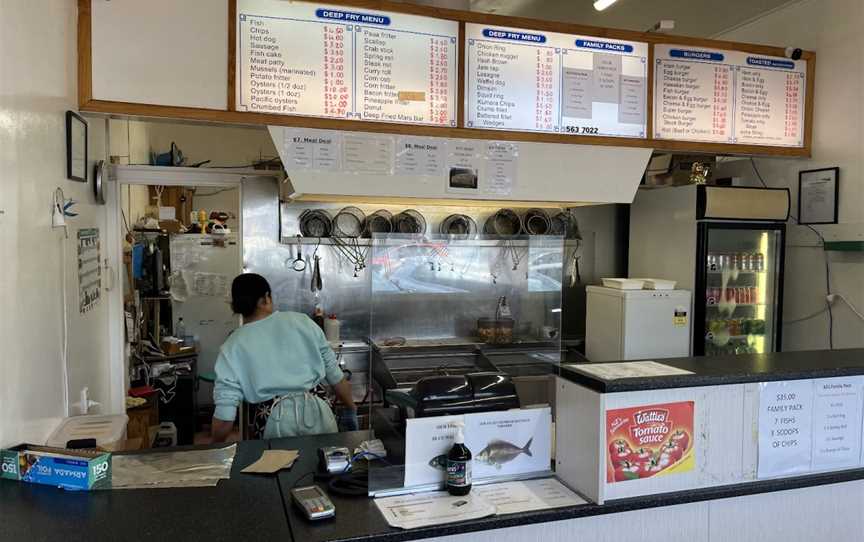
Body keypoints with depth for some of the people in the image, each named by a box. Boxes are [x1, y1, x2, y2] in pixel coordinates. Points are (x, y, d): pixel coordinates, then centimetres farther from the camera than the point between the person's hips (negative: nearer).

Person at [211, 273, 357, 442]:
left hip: (275, 420, -1)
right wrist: (350, 410, 22)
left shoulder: (232, 347, 2)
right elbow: (334, 374, 9)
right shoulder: (301, 321, 6)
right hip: (316, 411, 1)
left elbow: (225, 414, -3)